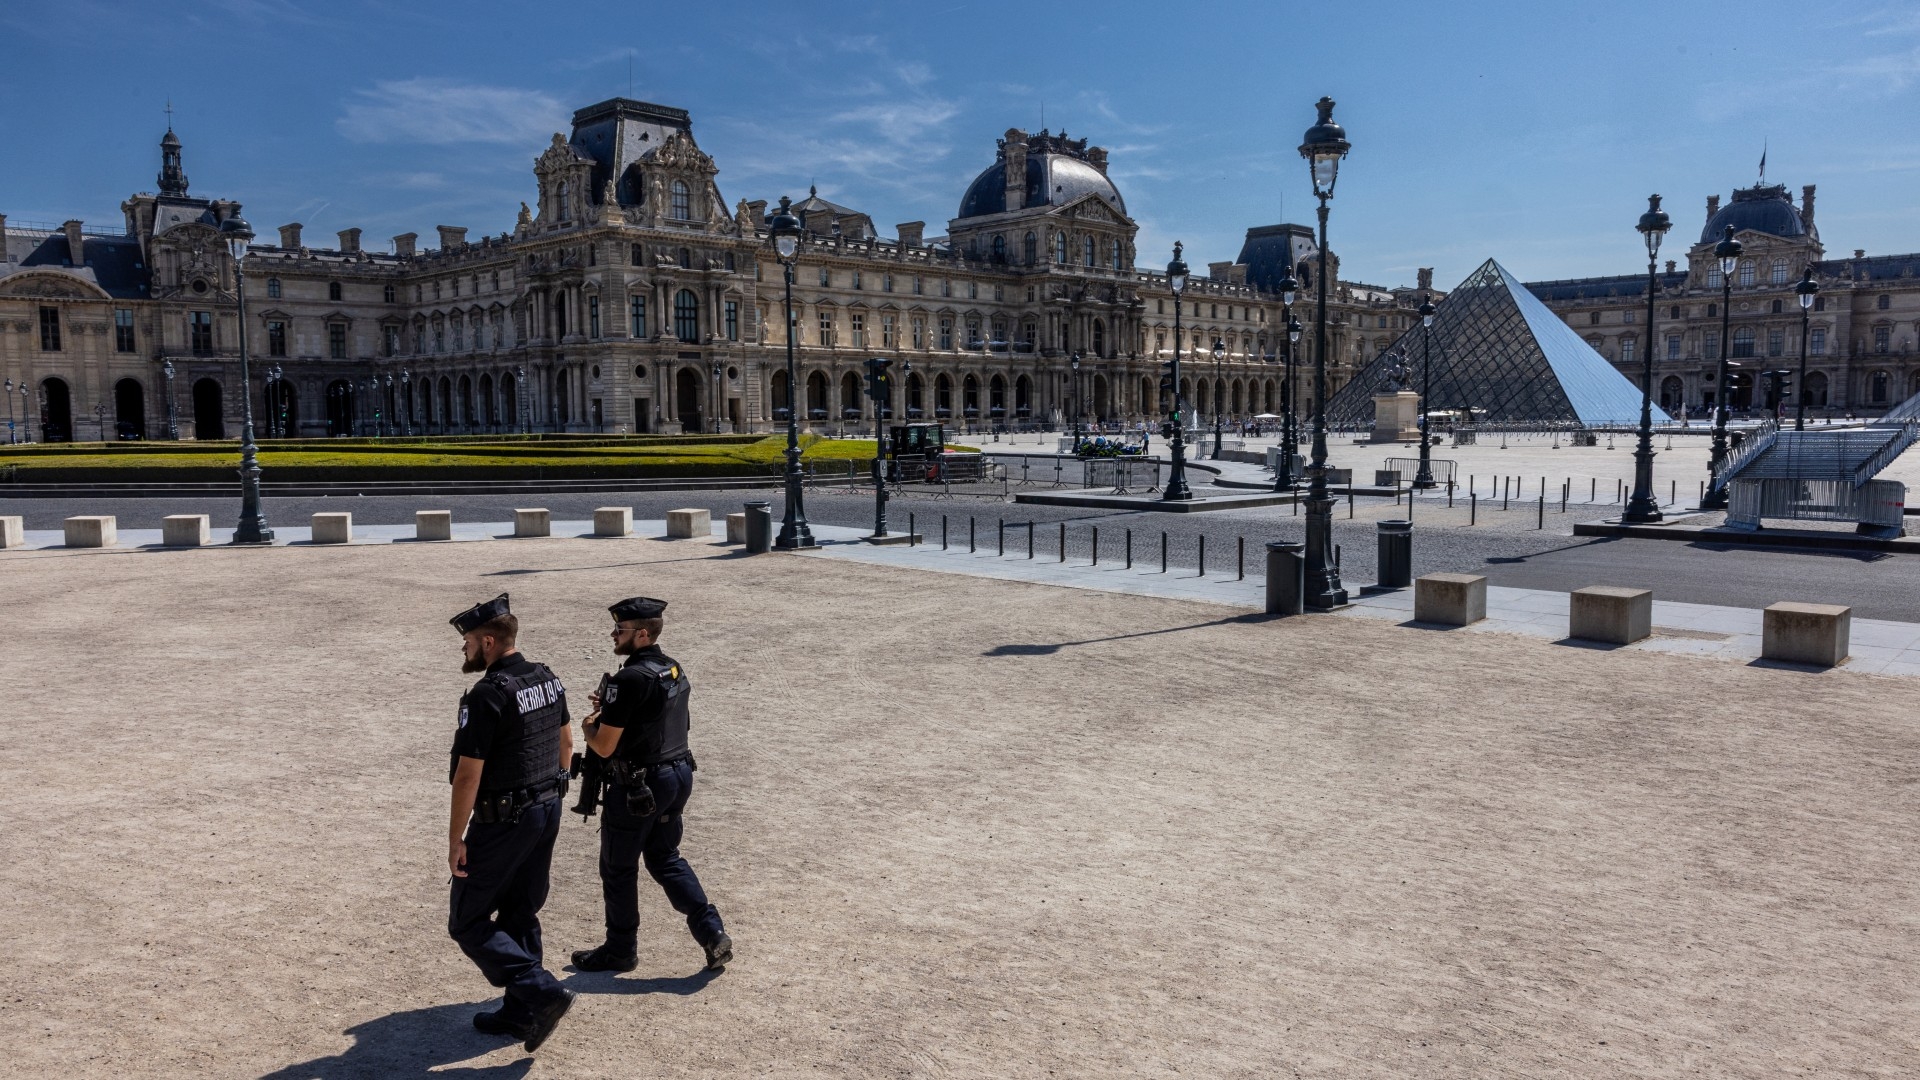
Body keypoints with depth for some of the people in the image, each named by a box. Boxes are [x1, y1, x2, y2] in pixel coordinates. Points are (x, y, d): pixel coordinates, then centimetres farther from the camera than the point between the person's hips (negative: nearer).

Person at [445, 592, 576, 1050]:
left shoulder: (487, 695, -21)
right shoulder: (548, 679, 4)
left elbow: (467, 775, -20)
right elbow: (566, 742, 14)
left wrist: (456, 839, -12)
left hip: (503, 822, -8)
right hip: (547, 811, 8)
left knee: (468, 922, 5)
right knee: (520, 916, 18)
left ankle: (543, 993, -5)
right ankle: (520, 1012, 25)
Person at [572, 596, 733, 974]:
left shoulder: (629, 680, -22)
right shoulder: (674, 670, 5)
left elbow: (604, 746, -20)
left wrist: (590, 726, 1)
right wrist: (611, 710, 11)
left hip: (638, 787, -8)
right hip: (678, 775, 8)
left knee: (618, 869, 10)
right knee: (666, 858, 20)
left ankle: (620, 950, 24)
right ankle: (712, 932, 11)